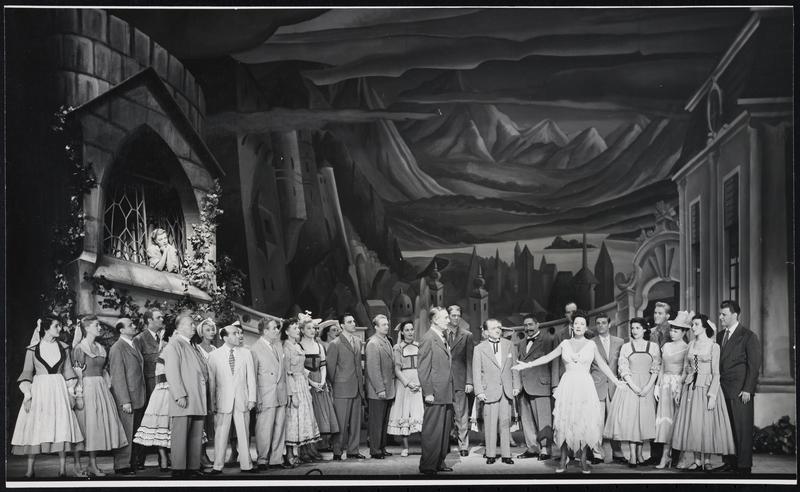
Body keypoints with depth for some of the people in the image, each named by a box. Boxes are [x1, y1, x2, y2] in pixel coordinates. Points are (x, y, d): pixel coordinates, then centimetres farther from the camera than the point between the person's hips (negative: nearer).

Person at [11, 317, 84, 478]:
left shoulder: (63, 347, 9)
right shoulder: (32, 349, 2)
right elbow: (27, 373, 2)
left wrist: (71, 390, 4)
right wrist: (27, 394, -7)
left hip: (59, 389, 2)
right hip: (39, 390, -2)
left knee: (62, 427, -5)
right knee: (35, 428, -4)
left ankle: (62, 470, -1)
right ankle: (30, 470, 2)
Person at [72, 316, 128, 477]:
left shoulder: (101, 348, 15)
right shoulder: (79, 348, -7)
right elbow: (77, 373, -10)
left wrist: (109, 387, 12)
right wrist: (79, 395, -15)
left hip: (101, 389, 7)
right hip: (87, 388, -7)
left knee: (98, 425, 5)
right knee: (85, 424, -5)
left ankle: (93, 465, 10)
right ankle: (77, 466, 2)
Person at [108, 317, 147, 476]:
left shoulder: (133, 346, 15)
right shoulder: (117, 348, -11)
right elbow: (117, 376, -15)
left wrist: (143, 397, 13)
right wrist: (125, 401, -19)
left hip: (138, 398, 8)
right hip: (126, 399, -8)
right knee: (125, 433, -3)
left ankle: (134, 463, 19)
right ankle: (122, 466, 4)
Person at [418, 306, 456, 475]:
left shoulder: (443, 339, 17)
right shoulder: (428, 339, -10)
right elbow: (423, 369, -13)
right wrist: (428, 393, -17)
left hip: (446, 393, 9)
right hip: (435, 394, -9)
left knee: (445, 429, 12)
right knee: (432, 431, -5)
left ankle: (439, 462, 19)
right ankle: (427, 465, 0)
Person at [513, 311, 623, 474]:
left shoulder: (591, 345, 8)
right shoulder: (565, 344, 10)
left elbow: (602, 365, 10)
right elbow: (547, 358, 10)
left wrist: (616, 381, 4)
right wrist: (527, 365, 5)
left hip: (585, 387, -1)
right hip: (567, 386, 1)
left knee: (585, 422, -4)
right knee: (565, 422, -2)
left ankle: (583, 460, 4)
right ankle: (563, 459, 5)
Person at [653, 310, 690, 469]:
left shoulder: (686, 348, -6)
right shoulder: (666, 346, 12)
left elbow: (686, 372, -9)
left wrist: (679, 389, -16)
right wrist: (657, 386, 9)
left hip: (678, 383, -5)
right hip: (665, 383, 5)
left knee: (676, 419, -2)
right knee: (664, 418, 1)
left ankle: (667, 456, 2)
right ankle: (666, 455, 2)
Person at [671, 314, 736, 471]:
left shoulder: (713, 346, -3)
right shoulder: (690, 345, 10)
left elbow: (716, 373, -7)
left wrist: (712, 395, -14)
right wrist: (681, 389, 8)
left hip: (707, 387, -4)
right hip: (691, 387, 4)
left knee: (707, 423, -3)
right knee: (692, 424, 1)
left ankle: (707, 460, 8)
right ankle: (697, 460, 8)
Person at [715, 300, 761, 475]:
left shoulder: (749, 336, -4)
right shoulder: (720, 336, 15)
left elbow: (754, 365, -7)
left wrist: (748, 389, -12)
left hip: (740, 391, -6)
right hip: (723, 389, 6)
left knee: (742, 428, -3)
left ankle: (744, 465, 2)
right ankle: (730, 462, 10)